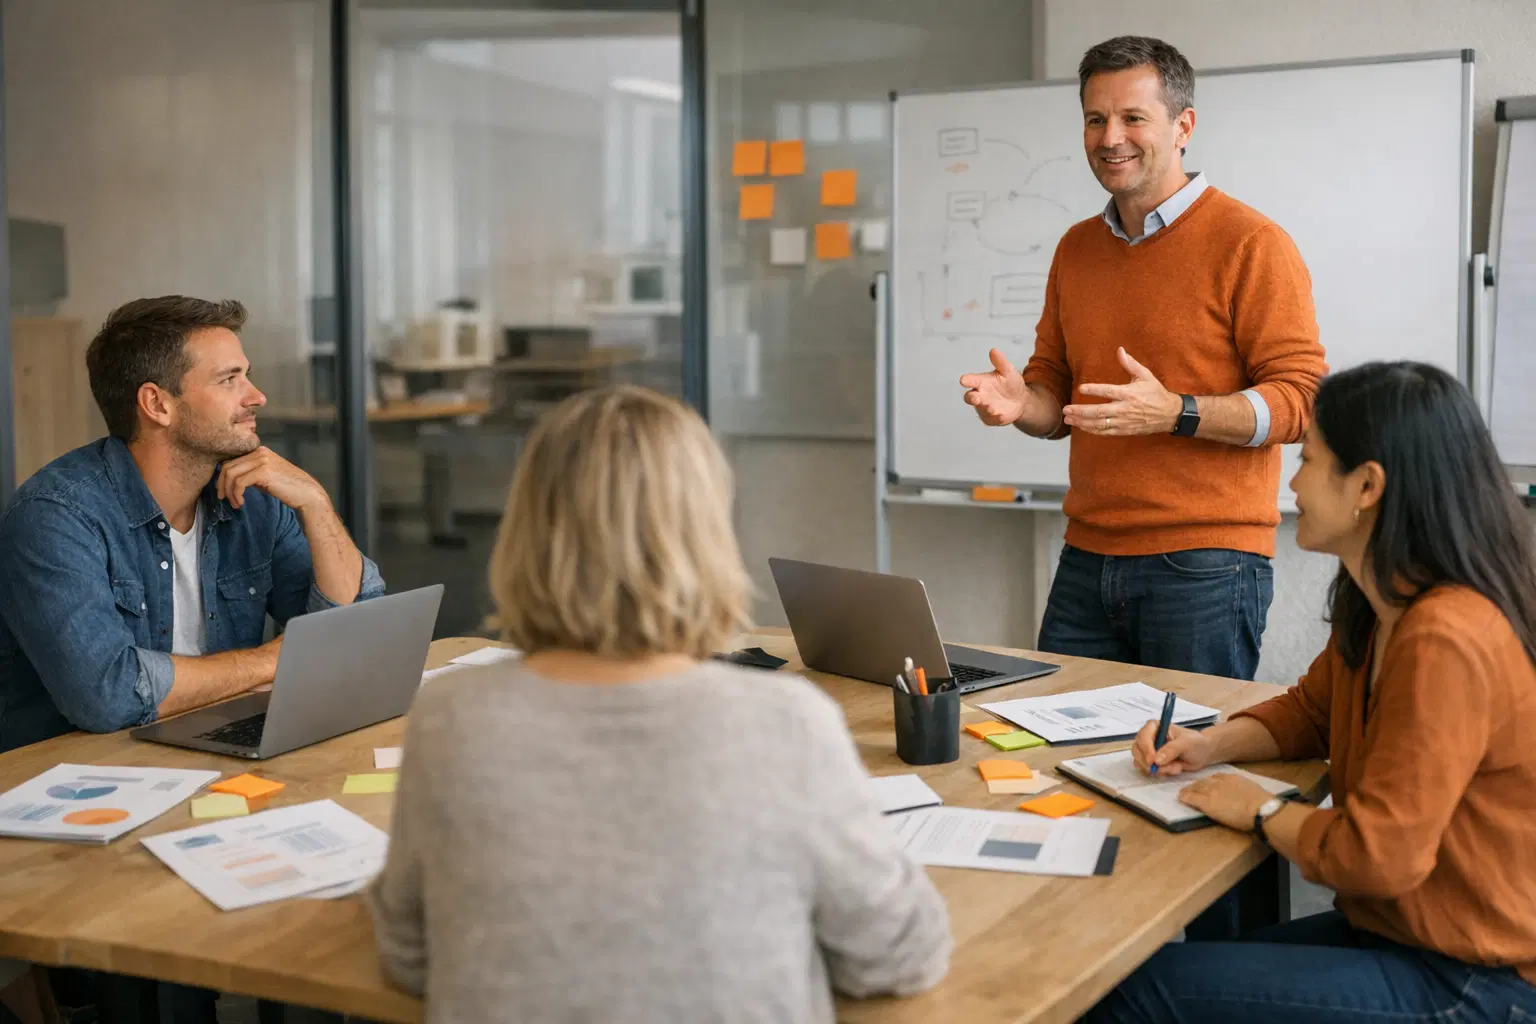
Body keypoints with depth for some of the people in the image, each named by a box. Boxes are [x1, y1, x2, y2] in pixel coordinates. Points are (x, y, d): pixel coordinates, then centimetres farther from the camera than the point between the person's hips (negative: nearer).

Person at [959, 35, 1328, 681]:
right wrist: (1020, 403, -4)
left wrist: (1176, 413, -24)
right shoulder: (1075, 249, 14)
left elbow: (1302, 398, -11)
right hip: (1085, 564, 6)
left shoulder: (1250, 244, -7)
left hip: (1203, 570, -6)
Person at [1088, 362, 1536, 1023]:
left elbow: (1377, 855, -27)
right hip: (1401, 935, 9)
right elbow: (1310, 711, 22)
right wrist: (1211, 744, 4)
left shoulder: (1445, 643, -26)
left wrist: (1261, 812, -10)